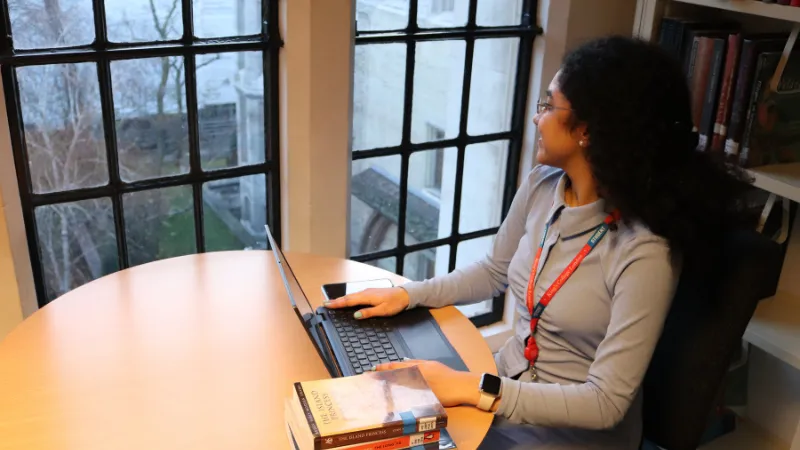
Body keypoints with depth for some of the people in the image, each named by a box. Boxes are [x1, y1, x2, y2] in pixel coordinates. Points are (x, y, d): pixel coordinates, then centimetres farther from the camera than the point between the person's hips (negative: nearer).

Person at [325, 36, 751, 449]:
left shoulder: (645, 251, -26)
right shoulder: (541, 186, -6)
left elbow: (606, 403, -24)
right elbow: (494, 270, 11)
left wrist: (473, 388, -28)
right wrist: (407, 294, -1)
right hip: (505, 386, 6)